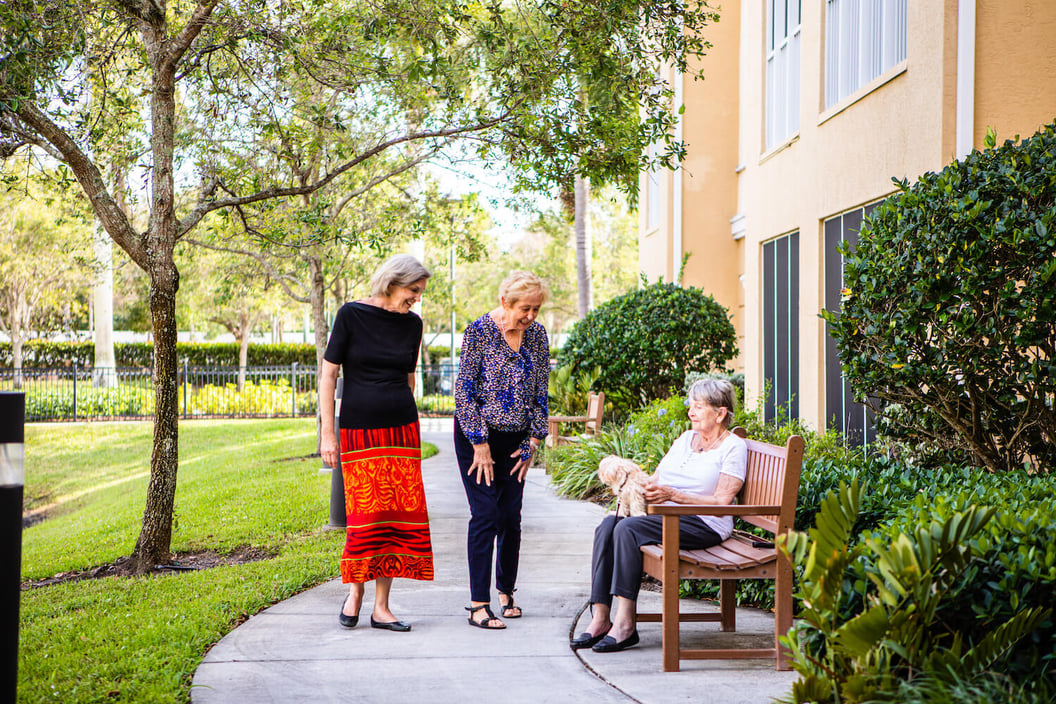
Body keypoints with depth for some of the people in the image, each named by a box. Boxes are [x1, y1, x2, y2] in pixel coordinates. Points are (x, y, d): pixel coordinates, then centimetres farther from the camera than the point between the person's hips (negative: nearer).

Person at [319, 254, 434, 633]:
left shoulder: (412, 323, 8)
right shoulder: (351, 314, -5)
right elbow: (328, 375, -3)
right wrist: (327, 433, -6)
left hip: (402, 429, 4)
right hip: (359, 431, -4)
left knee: (400, 514, -2)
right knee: (366, 513, -8)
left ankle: (381, 606, 5)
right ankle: (355, 589, 16)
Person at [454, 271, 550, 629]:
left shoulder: (537, 335, 2)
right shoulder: (479, 331, -13)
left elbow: (540, 391, 9)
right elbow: (464, 391, -13)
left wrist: (533, 442, 4)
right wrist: (480, 444, -13)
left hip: (515, 440, 5)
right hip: (476, 436, -5)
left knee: (511, 516, 4)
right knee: (486, 515, -10)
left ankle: (506, 592, 21)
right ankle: (478, 605, -7)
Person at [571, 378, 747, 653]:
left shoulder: (733, 447, 0)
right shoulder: (686, 438, 23)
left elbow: (721, 502, -11)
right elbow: (656, 478, 21)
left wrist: (672, 494, -16)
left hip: (702, 524, -7)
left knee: (628, 528, -30)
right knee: (607, 527, -21)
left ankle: (625, 623, -28)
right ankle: (600, 618, -23)